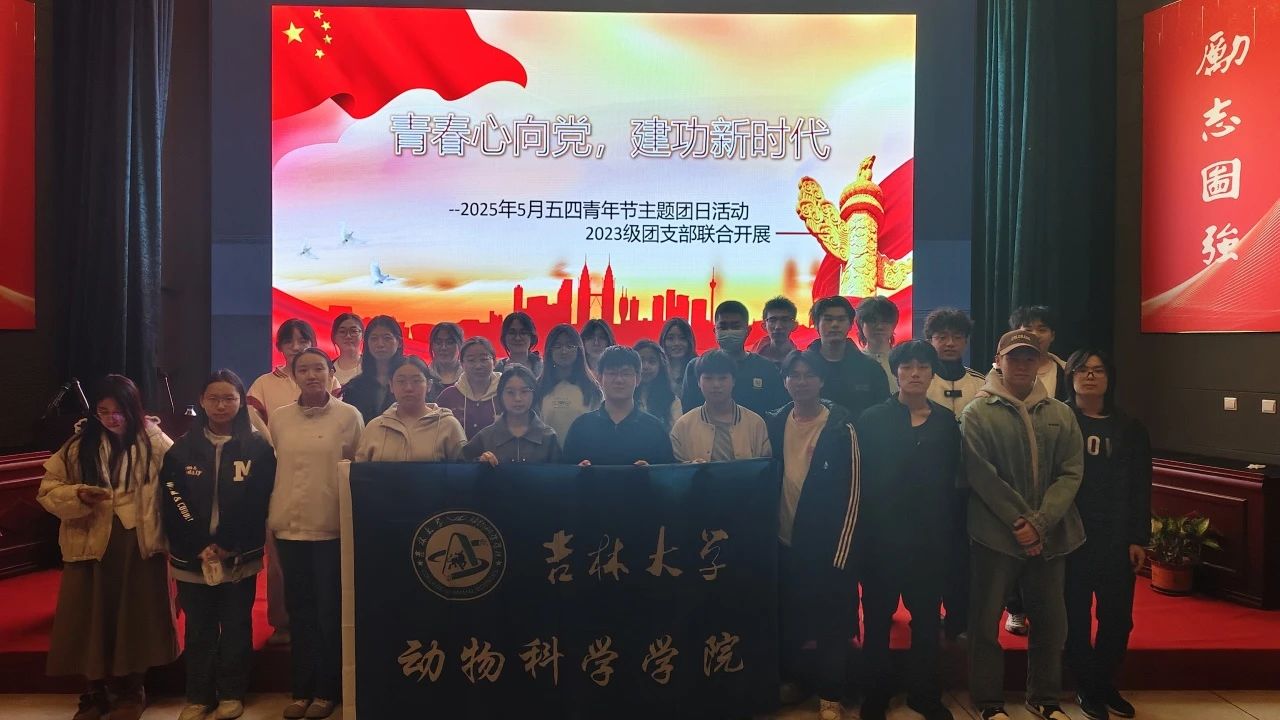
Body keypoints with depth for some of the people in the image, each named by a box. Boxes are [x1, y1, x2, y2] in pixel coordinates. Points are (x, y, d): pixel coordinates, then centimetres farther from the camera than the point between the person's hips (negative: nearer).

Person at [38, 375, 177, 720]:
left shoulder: (154, 442, -5)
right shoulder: (79, 444, 2)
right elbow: (47, 489, 5)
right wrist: (77, 495, -15)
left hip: (139, 545, -2)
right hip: (90, 545, 2)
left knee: (135, 618, 9)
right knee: (91, 620, 10)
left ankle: (130, 691, 28)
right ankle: (96, 692, 29)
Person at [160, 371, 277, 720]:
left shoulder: (257, 448, -1)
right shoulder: (182, 448, 4)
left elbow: (256, 503, -5)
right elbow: (172, 502, -1)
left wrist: (227, 547, -12)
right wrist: (199, 547, -11)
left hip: (239, 557, -1)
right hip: (192, 557, 1)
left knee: (236, 627, 9)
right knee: (198, 630, 9)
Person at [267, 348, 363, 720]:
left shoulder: (349, 415, -3)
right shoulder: (279, 418, 7)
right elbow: (271, 468, 15)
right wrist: (271, 514, 13)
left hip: (332, 527, -3)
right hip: (290, 526, 3)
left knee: (329, 611, 4)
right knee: (299, 610, 11)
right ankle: (301, 689, 22)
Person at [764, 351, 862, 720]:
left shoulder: (841, 427, -10)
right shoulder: (774, 423, 1)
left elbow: (851, 491, -10)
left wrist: (840, 551, -12)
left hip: (827, 543, -4)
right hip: (784, 539, 4)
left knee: (831, 622, 6)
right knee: (786, 618, 15)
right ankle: (791, 679, 35)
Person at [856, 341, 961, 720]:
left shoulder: (946, 421, 6)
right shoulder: (872, 419, -2)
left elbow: (953, 480, 6)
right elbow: (861, 478, -5)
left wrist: (950, 530, 1)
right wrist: (863, 529, -10)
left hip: (930, 536, 3)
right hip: (883, 535, -2)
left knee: (926, 616, 12)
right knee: (878, 617, 8)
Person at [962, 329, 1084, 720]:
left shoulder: (1061, 414, 7)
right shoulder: (977, 414, -4)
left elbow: (1071, 473, 0)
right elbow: (982, 476, -9)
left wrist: (1039, 523, -11)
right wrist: (1019, 521, -14)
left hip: (1050, 535, 4)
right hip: (995, 535, -3)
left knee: (1051, 621, 13)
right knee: (986, 620, 4)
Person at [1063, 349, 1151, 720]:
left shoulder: (1129, 428, 9)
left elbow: (1141, 487, 7)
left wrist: (1139, 539, 1)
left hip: (1117, 537, 3)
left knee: (1118, 616, 7)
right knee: (1076, 615, 5)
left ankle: (1105, 683, 27)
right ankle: (1085, 686, 21)